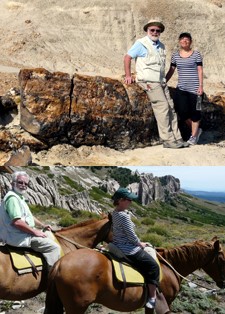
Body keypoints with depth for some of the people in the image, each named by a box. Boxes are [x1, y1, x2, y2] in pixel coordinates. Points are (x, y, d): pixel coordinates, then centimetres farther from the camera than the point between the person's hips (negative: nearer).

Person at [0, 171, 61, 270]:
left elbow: (28, 216, 27)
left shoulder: (20, 197, 17)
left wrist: (42, 225, 14)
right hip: (19, 238, -11)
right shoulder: (12, 197, -18)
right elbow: (16, 222, -28)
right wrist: (35, 232, -20)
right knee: (54, 247, -17)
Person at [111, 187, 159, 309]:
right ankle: (152, 298, -1)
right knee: (153, 266, -2)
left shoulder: (115, 213, 6)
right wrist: (140, 244, -2)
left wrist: (138, 243, 13)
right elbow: (131, 236, -21)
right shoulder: (124, 216, -24)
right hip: (128, 250, -10)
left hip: (118, 247, 10)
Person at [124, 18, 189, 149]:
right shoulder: (141, 44, -4)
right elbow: (127, 57, -4)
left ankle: (176, 138, 8)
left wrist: (164, 79, 17)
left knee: (171, 108, 4)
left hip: (161, 81, 8)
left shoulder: (161, 46, 18)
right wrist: (128, 76, -8)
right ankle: (168, 140, -10)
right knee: (163, 107, -13)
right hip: (149, 81, -8)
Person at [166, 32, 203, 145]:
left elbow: (200, 70, -1)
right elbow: (171, 71, 12)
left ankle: (194, 136, 15)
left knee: (194, 112, 1)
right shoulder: (175, 55, 8)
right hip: (181, 88, 3)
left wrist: (201, 86, -7)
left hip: (194, 88, -3)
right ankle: (196, 130, 21)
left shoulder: (196, 54, 0)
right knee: (182, 111, -2)